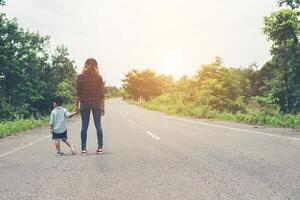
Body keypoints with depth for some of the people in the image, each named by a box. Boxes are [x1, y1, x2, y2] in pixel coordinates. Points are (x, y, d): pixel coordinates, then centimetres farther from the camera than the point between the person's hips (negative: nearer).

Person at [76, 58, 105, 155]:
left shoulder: (80, 77, -2)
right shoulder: (99, 77, -3)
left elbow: (78, 93, -3)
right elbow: (102, 94, -2)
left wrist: (77, 105, 4)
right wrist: (102, 106, 4)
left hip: (84, 104, 0)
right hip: (96, 104, 0)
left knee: (84, 126, 6)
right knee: (98, 126, 8)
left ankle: (83, 148, 6)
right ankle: (100, 147, 10)